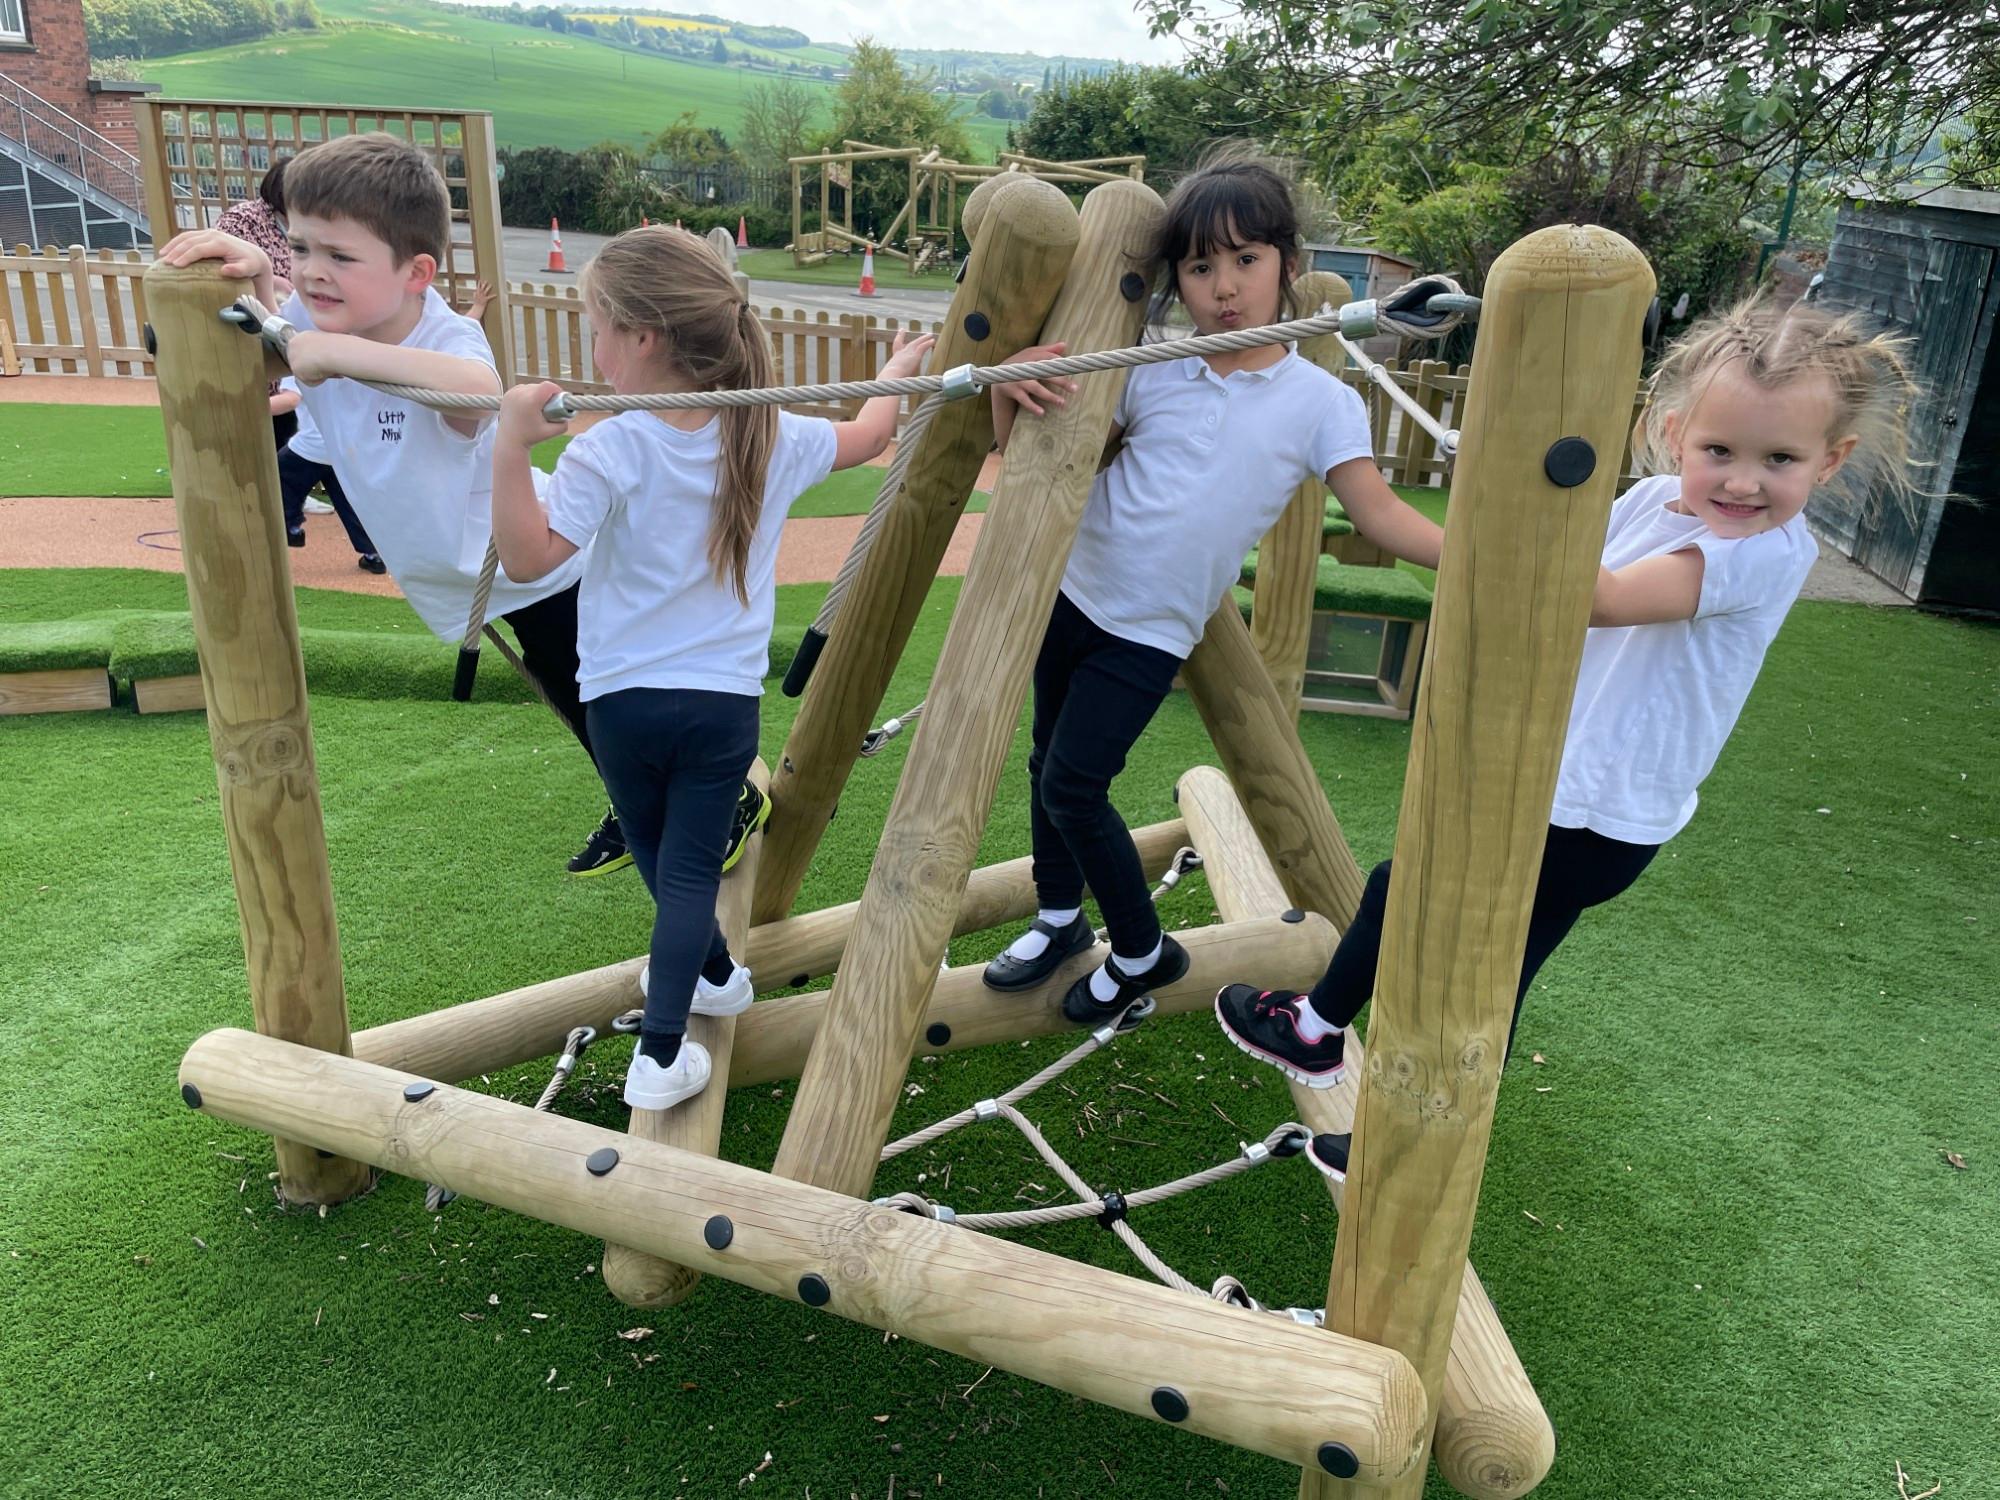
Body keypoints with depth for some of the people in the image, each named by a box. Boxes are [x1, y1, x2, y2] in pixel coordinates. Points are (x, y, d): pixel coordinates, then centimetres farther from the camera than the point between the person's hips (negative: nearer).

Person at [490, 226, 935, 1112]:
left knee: (658, 858, 21)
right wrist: (897, 374, 34)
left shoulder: (611, 451, -15)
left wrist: (512, 447, -23)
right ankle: (660, 1056, 2)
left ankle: (712, 972, 41)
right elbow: (865, 439, 17)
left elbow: (527, 558, -20)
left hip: (625, 699, -2)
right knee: (691, 869, 5)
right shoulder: (772, 438, -3)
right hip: (726, 700, 2)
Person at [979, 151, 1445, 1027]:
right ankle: (1059, 920, 37)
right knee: (1047, 764, 14)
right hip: (1071, 590, 4)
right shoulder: (1150, 375, -1)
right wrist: (1011, 389, -18)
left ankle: (1141, 953, 15)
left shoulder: (1319, 402, -8)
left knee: (1072, 787, -7)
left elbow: (1380, 513, -14)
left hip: (1151, 634, -4)